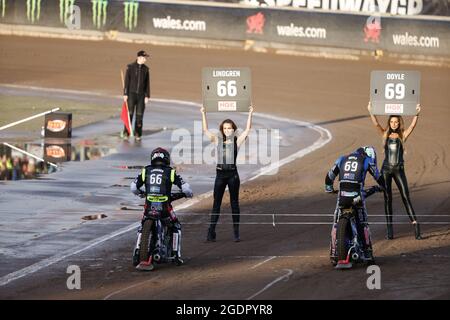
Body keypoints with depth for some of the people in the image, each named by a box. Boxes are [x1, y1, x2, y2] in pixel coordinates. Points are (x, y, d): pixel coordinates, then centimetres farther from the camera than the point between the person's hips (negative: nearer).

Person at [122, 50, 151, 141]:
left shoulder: (146, 69, 6)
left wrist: (147, 96, 3)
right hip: (131, 93, -3)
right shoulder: (130, 67, -3)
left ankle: (138, 134, 7)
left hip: (141, 95, 3)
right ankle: (126, 133, 0)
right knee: (129, 113, -6)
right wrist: (125, 94, -8)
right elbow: (127, 81, -3)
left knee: (139, 115, 1)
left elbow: (147, 83, 8)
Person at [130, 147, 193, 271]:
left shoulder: (146, 171, 9)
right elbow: (186, 188, -1)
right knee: (176, 227, 22)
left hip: (149, 205, 2)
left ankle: (137, 254, 10)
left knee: (142, 228, 24)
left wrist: (140, 193, 32)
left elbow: (133, 187, 10)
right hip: (165, 205, -1)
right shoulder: (170, 172, 4)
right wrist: (189, 194, 22)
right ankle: (177, 255, 15)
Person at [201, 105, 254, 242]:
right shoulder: (218, 140, 7)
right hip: (220, 174, 1)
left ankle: (236, 232, 9)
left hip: (233, 174, -1)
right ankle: (211, 232, 0)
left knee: (234, 203, 5)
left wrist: (250, 114, -10)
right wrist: (203, 114, 1)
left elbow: (247, 129, -4)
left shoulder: (237, 141, 3)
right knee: (216, 203, 2)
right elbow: (205, 130, 6)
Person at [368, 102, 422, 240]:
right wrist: (370, 112, -20)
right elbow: (376, 124, -7)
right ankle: (389, 229, 6)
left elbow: (412, 126, -11)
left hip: (399, 170, -1)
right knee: (387, 199, 3)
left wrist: (416, 114, -26)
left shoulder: (402, 135, 3)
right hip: (386, 169, 1)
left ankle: (415, 224, -14)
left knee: (406, 197, -8)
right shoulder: (385, 134, 6)